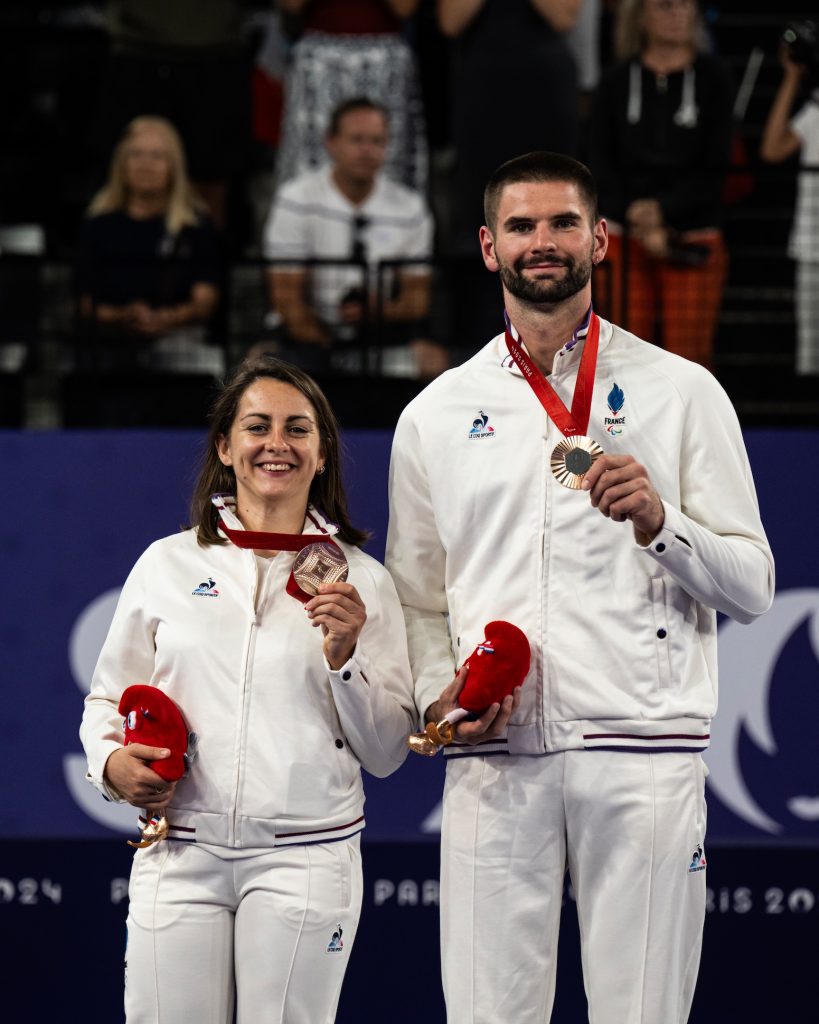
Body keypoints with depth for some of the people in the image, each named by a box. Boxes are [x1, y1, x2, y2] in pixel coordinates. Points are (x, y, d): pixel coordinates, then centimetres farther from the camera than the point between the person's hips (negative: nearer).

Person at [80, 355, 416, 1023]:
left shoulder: (361, 580, 7)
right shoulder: (169, 564, 10)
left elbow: (385, 753, 6)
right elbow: (107, 700, 16)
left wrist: (345, 657, -9)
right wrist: (112, 761, -4)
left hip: (305, 856, -1)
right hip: (178, 852, 1)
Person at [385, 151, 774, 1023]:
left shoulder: (682, 393, 9)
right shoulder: (435, 417, 15)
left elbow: (750, 586, 6)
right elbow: (417, 600, 19)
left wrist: (659, 524, -11)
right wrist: (438, 692, 0)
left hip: (642, 755, -1)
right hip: (494, 757, 2)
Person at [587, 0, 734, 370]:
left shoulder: (713, 78, 3)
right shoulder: (617, 82, 6)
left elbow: (715, 168, -1)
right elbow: (600, 165, 3)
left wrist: (662, 209, -12)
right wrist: (641, 225, -10)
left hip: (694, 241, -1)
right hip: (625, 240, 1)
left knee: (690, 360, -5)